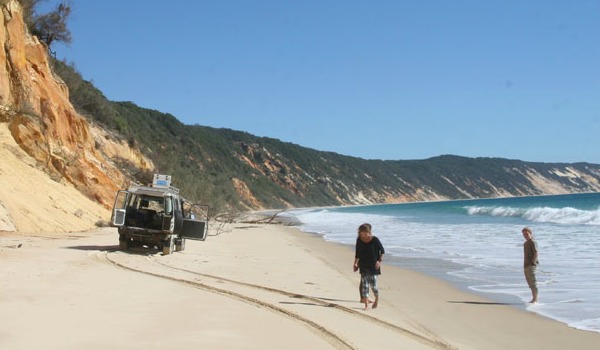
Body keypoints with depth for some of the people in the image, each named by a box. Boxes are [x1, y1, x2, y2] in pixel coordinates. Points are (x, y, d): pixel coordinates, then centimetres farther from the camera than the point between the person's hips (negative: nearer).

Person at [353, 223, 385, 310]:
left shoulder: (375, 240, -10)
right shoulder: (359, 240, -1)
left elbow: (382, 251, -1)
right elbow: (357, 253, 11)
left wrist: (379, 261, -10)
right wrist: (355, 263, 7)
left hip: (373, 266, -3)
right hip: (363, 266, 3)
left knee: (373, 284, -1)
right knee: (364, 284, -2)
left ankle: (377, 299, 26)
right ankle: (366, 304, 1)